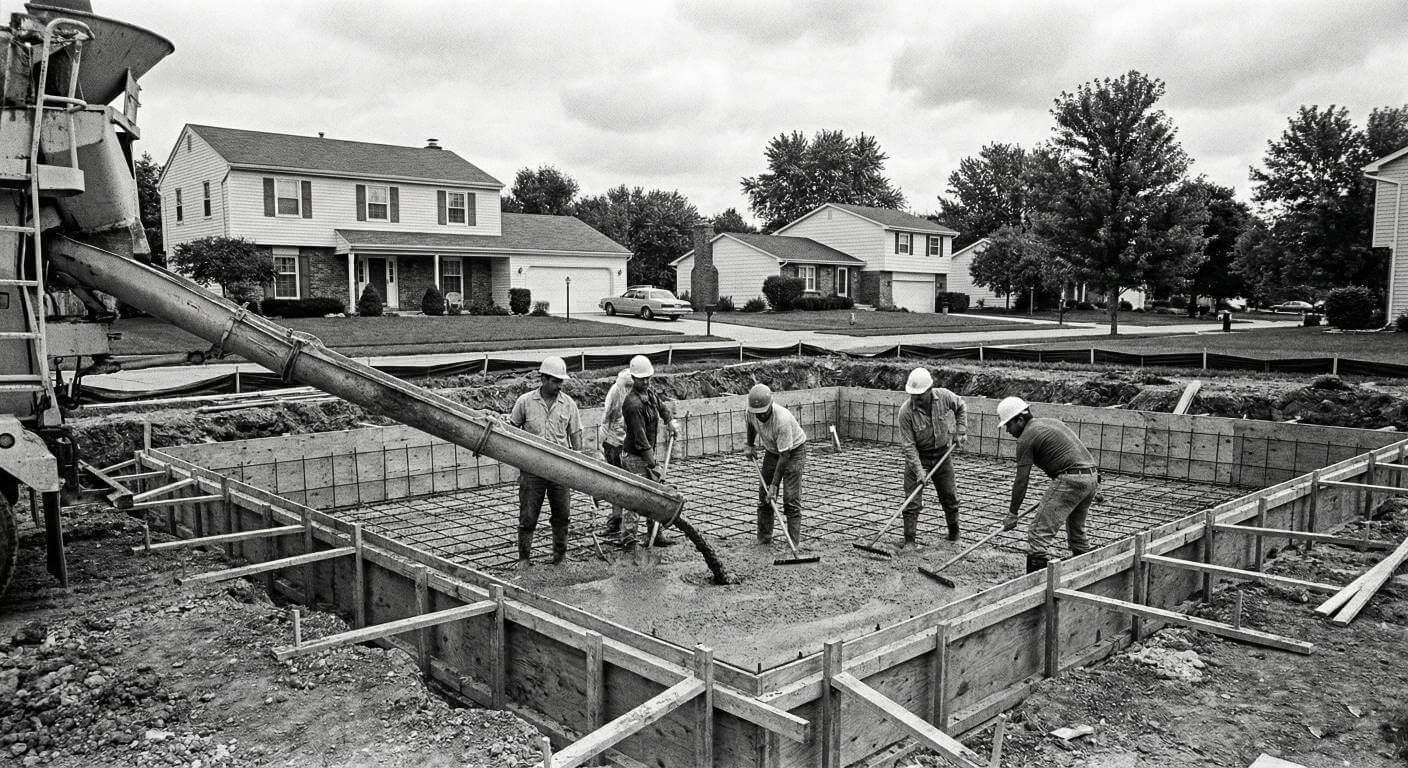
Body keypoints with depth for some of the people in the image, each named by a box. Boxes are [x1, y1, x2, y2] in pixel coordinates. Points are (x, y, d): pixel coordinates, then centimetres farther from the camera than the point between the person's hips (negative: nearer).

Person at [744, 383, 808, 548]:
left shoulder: (782, 420, -38)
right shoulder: (753, 412, -19)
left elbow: (784, 456, -33)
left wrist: (774, 484, -30)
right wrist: (749, 446, 9)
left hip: (794, 450, -6)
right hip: (772, 451, 6)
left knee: (791, 499, -14)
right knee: (764, 495, 2)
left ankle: (795, 542, -8)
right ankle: (764, 538, 12)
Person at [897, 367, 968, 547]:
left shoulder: (944, 396, -15)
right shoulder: (906, 411, -25)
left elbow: (961, 407, 9)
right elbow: (908, 445, -22)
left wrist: (961, 431, 1)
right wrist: (919, 470, -27)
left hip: (942, 453, 3)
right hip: (918, 456, -3)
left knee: (949, 496, 13)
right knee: (913, 501, -8)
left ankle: (954, 532, 35)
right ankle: (909, 540, 0)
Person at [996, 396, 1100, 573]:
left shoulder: (1026, 438, -4)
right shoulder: (1052, 422, 22)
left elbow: (1021, 480, -5)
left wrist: (1012, 514, 1)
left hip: (1070, 479, -9)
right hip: (1092, 476, 9)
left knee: (1039, 533, -8)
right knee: (1076, 530, 26)